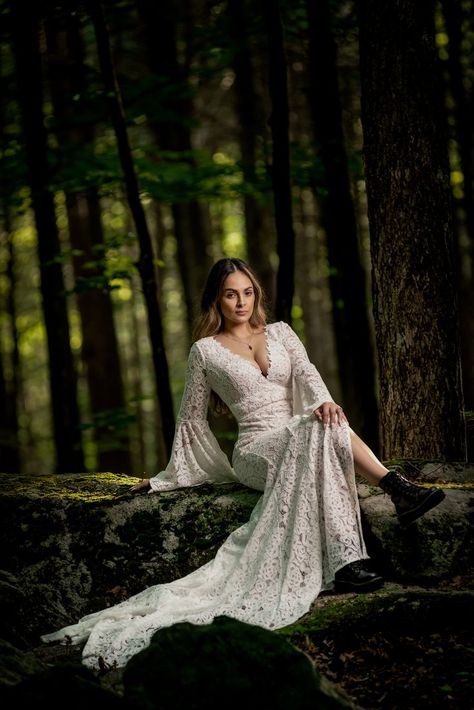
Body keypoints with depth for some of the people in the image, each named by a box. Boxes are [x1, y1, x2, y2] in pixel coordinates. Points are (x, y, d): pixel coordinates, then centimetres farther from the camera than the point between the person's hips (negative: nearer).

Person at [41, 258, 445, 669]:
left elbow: (306, 373, -1)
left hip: (303, 445, 3)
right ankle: (395, 485, -43)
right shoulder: (206, 350, 9)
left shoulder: (280, 333, 17)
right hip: (256, 451, -3)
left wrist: (323, 401, -24)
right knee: (318, 431, -35)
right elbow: (192, 419, 17)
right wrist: (170, 477, 20)